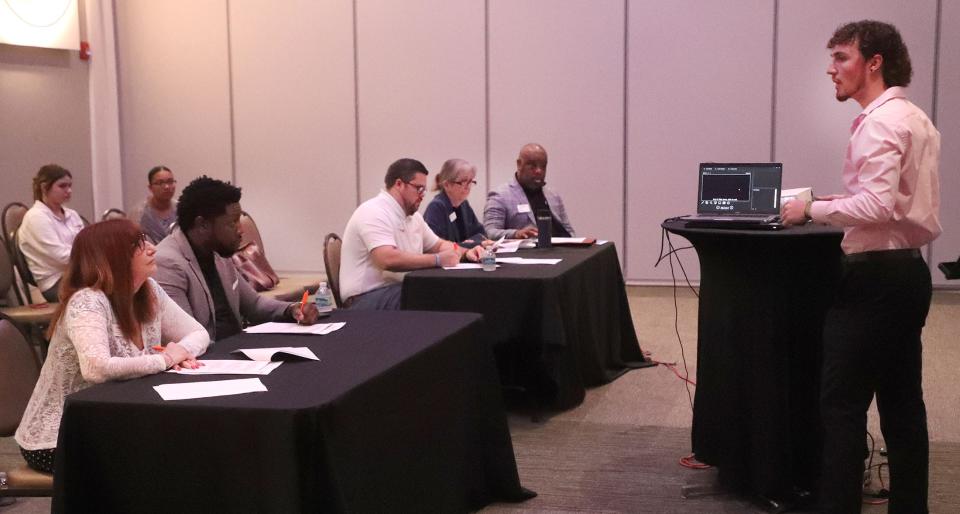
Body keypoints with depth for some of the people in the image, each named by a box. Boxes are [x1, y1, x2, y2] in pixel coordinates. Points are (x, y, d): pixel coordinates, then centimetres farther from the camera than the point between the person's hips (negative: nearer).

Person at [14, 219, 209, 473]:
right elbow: (96, 369, -40)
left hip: (104, 425, 7)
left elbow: (198, 333, 6)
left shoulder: (149, 292, -2)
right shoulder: (87, 302, -24)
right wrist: (165, 360, -27)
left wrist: (182, 351, -18)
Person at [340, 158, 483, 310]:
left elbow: (438, 245, 27)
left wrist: (465, 252, 6)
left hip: (401, 290, 9)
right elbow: (388, 260, -28)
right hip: (367, 299, -9)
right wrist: (437, 259, -22)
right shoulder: (374, 213, -15)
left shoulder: (413, 216, 16)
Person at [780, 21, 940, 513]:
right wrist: (839, 202, 16)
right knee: (901, 401, 14)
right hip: (908, 270, 10)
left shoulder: (880, 123, -15)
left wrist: (813, 209, -13)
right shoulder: (915, 119, 16)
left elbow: (876, 207, -25)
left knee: (842, 403, -5)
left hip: (875, 277, -10)